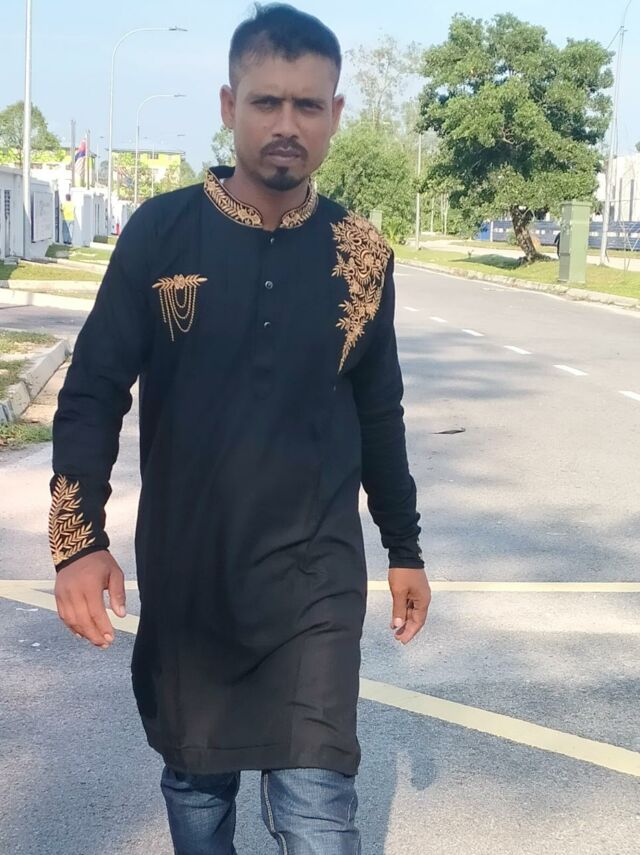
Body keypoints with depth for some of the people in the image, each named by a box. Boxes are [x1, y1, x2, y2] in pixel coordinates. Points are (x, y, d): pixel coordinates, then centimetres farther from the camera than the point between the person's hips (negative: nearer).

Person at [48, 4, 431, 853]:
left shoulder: (361, 255, -2)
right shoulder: (160, 232, -7)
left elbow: (379, 413, 9)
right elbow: (94, 393, -5)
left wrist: (404, 548, 14)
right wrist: (79, 540, -15)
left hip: (315, 579, 0)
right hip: (182, 575, 0)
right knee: (194, 785, 16)